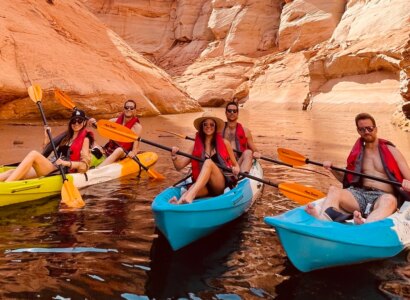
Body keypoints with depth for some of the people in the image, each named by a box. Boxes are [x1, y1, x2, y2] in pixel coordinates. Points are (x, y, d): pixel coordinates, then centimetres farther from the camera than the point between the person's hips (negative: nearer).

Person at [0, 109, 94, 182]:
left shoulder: (85, 139, 6)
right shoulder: (66, 136, 25)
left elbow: (84, 164, -5)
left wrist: (66, 163, -19)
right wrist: (46, 138, 10)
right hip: (51, 167, 7)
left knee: (34, 154, -29)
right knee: (14, 173, -14)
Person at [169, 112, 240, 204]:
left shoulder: (224, 143, 10)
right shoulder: (195, 146, 12)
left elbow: (235, 164, 16)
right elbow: (179, 166, 8)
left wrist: (235, 169, -7)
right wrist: (174, 156, -12)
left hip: (223, 184, -2)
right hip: (202, 185, 2)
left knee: (208, 162, -31)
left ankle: (188, 197, -51)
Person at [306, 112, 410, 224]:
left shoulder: (390, 151, 10)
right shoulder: (356, 153, 19)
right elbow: (347, 179, 25)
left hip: (383, 196, -2)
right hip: (360, 194, 3)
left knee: (388, 200, -39)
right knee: (333, 190, -27)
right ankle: (322, 221, -57)